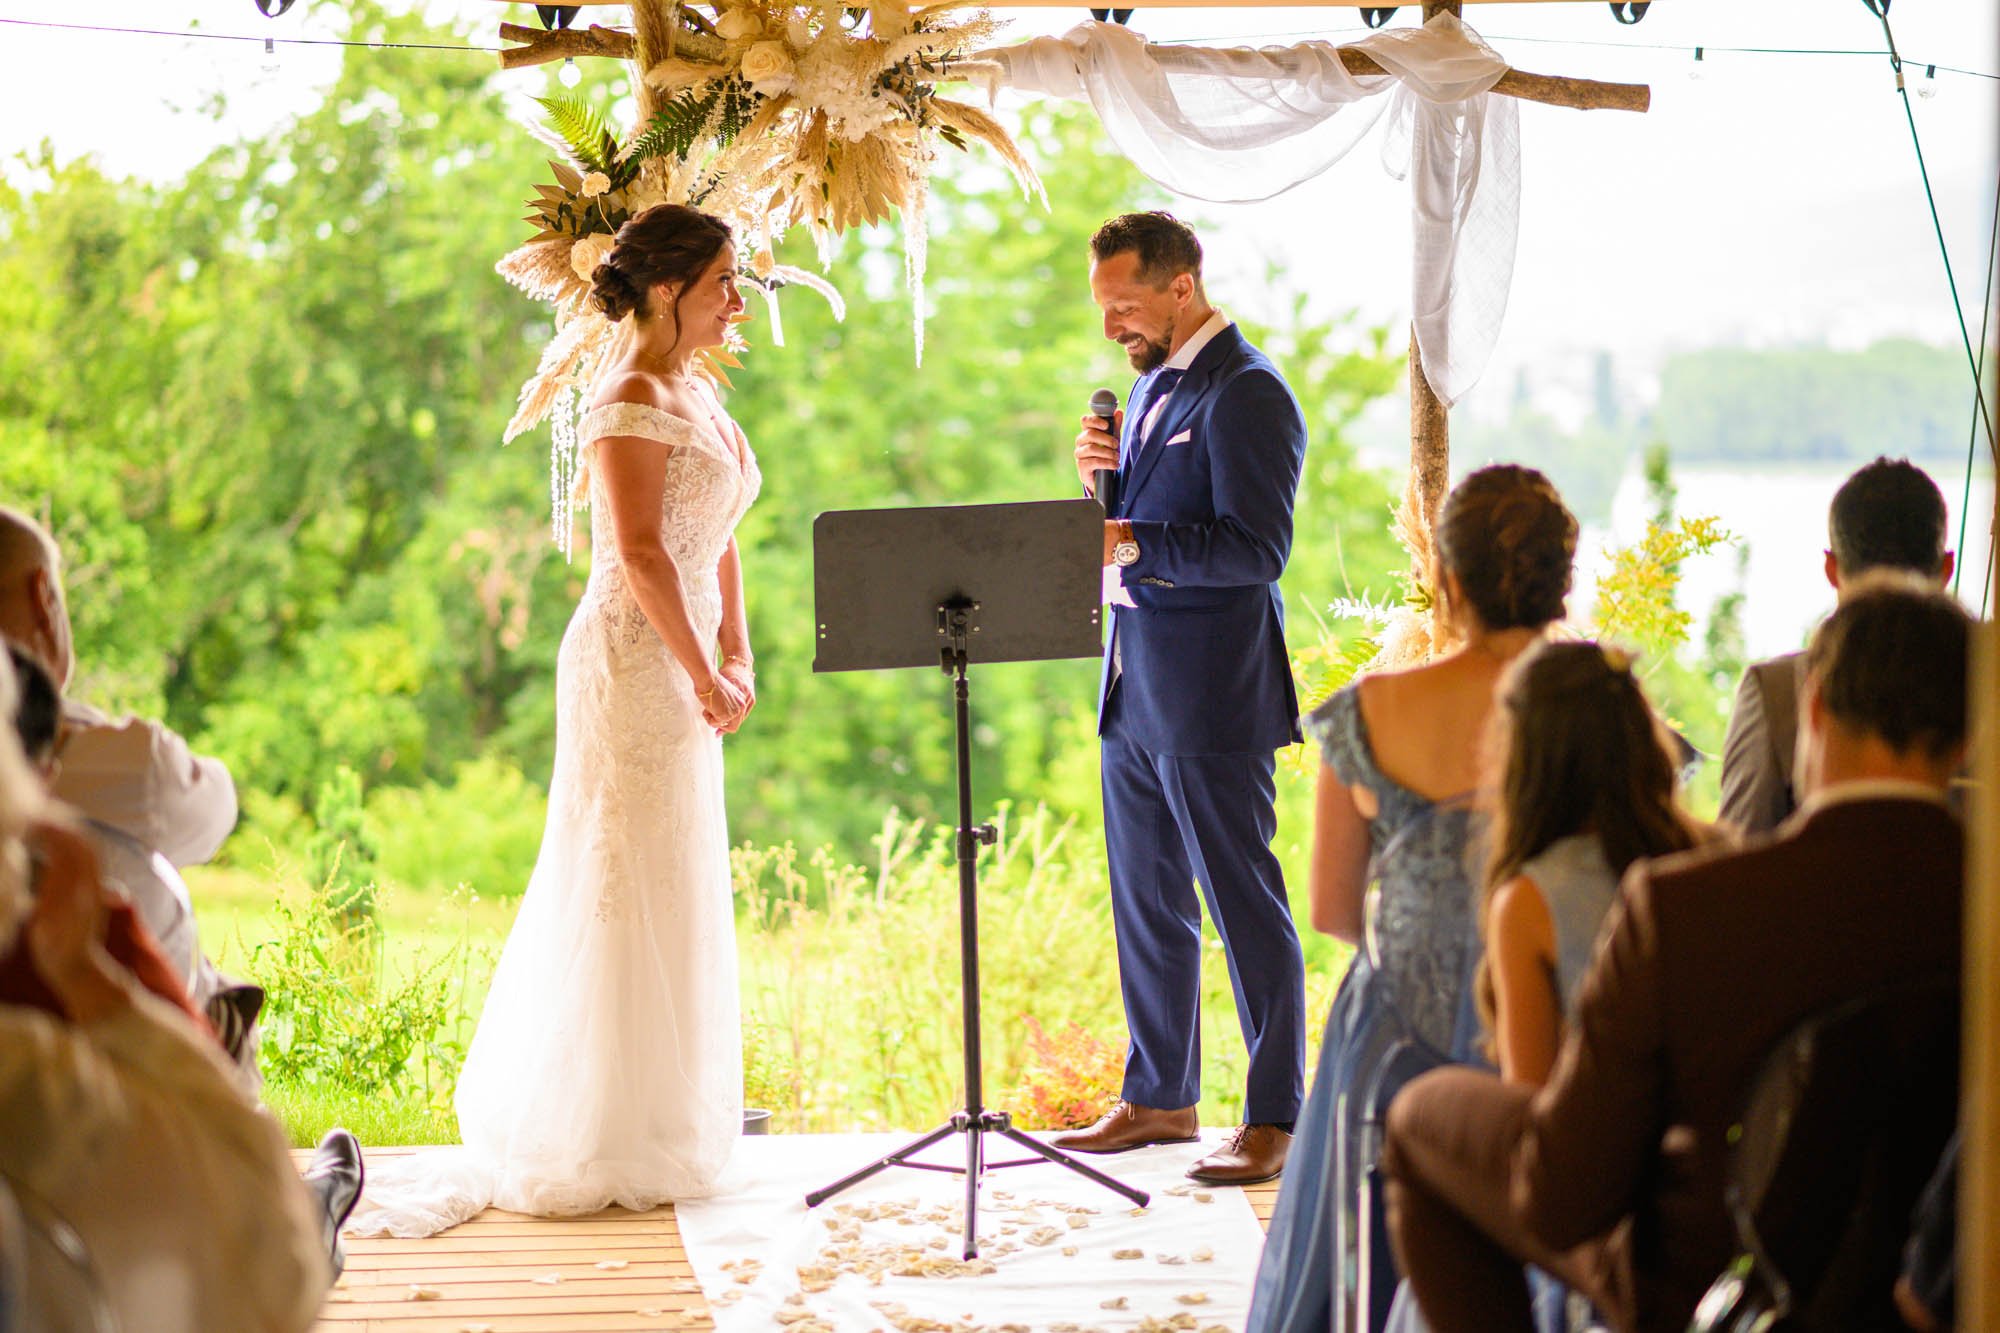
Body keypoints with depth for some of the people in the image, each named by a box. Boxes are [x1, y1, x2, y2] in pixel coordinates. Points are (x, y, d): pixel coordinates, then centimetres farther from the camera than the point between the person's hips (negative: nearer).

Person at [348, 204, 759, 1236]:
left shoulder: (696, 394, 14)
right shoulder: (632, 404, -15)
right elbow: (642, 552, -21)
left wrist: (734, 653, 8)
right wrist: (704, 677, -18)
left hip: (678, 670, 9)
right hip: (633, 662, -9)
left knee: (670, 897, 15)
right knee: (628, 891, -4)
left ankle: (651, 1121, 26)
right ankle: (601, 1148, 3)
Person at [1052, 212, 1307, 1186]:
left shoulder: (1246, 393, -14)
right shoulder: (1153, 382, 15)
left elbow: (1257, 548, -21)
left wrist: (1131, 545, -24)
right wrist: (1100, 472, 2)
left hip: (1213, 694, -9)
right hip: (1136, 688, 9)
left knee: (1245, 905, -3)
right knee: (1146, 904, 15)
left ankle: (1275, 1115, 4)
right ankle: (1159, 1096, 26)